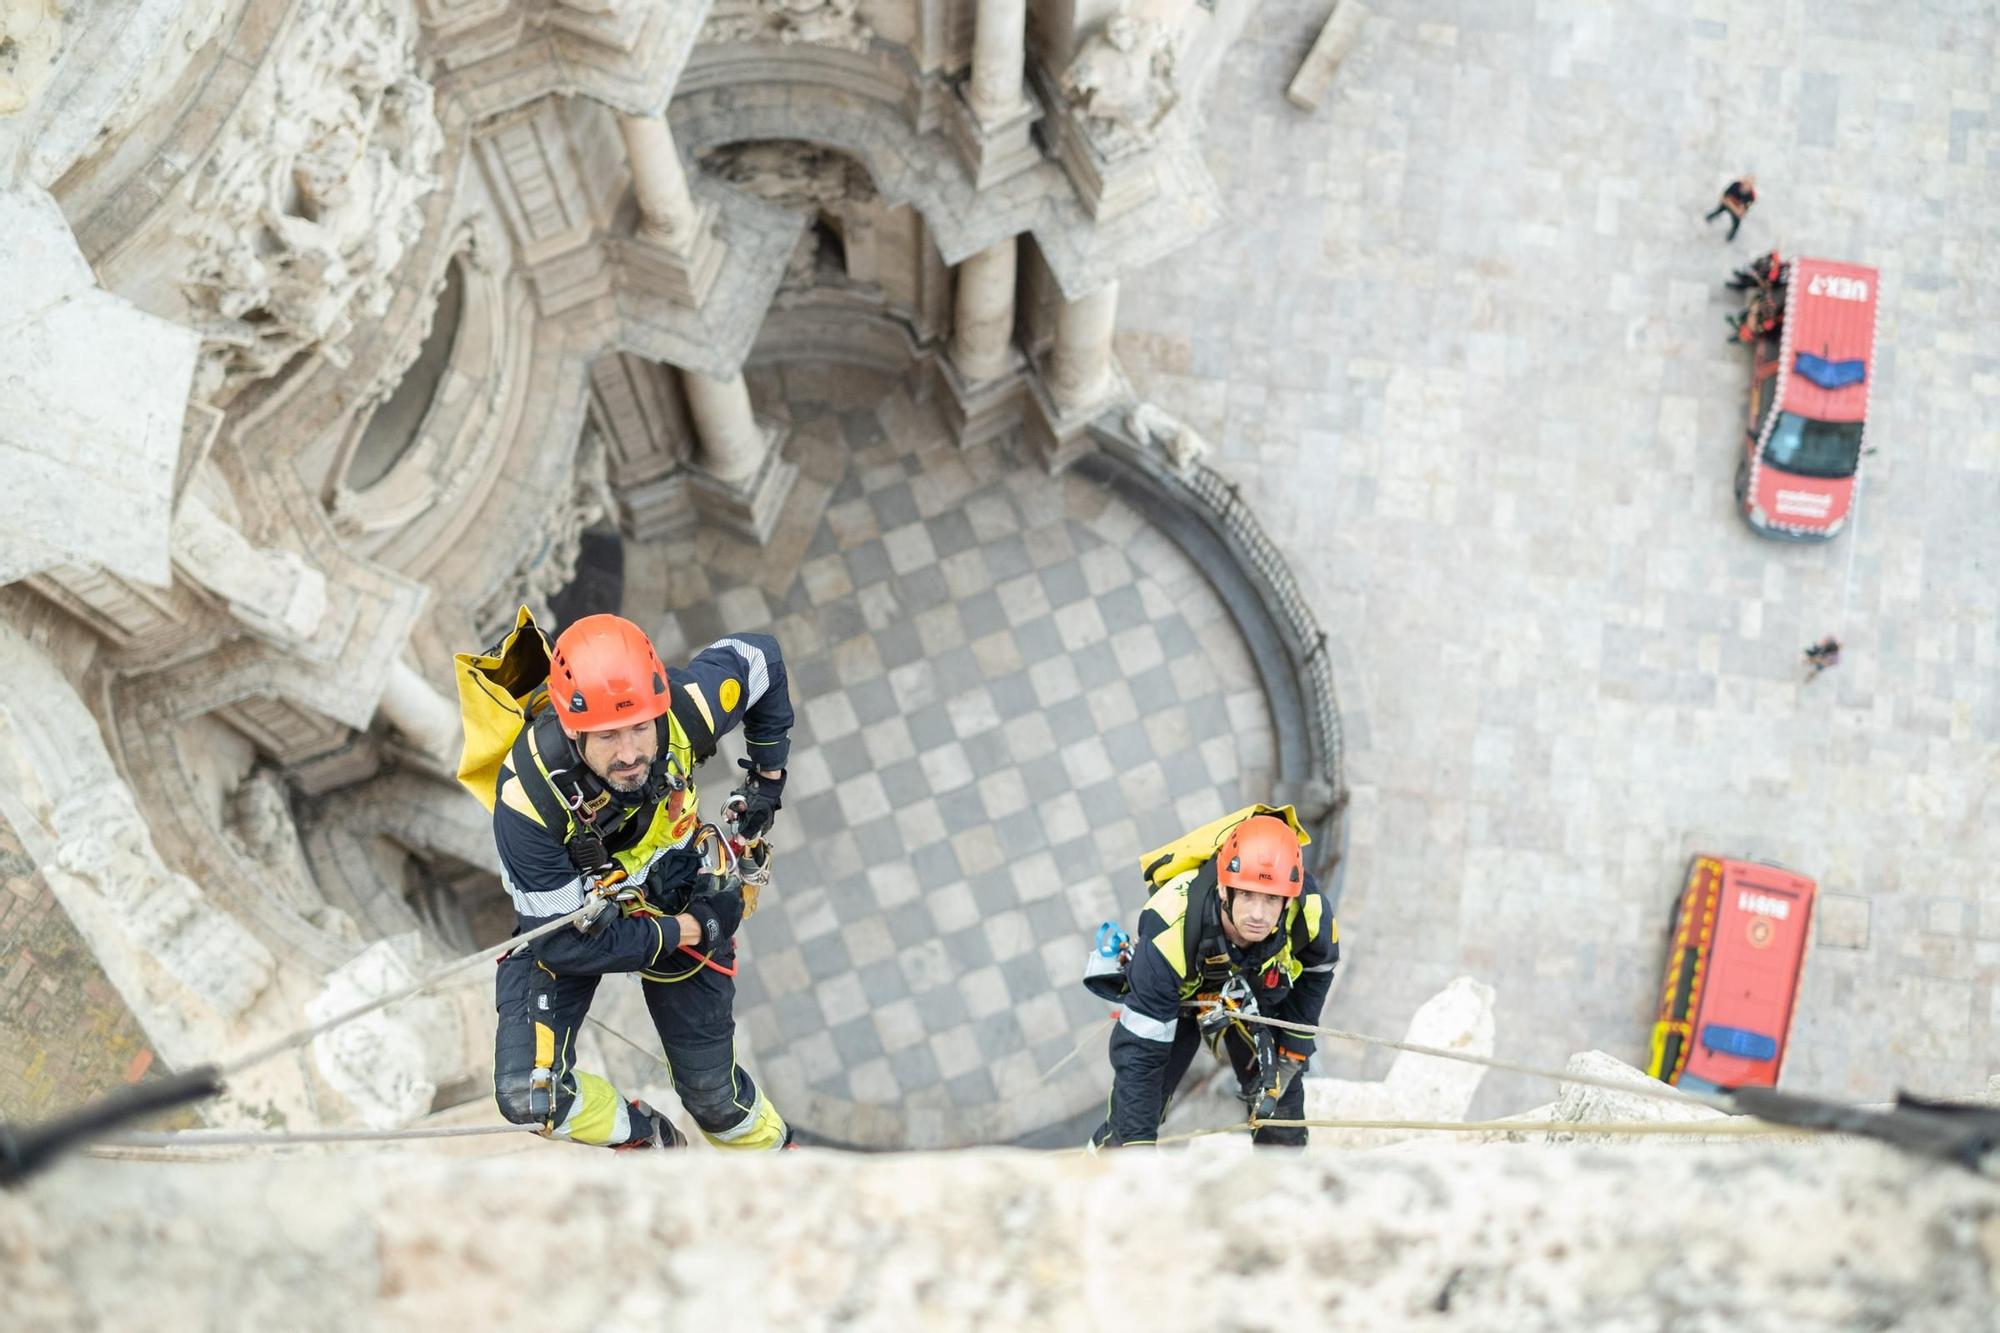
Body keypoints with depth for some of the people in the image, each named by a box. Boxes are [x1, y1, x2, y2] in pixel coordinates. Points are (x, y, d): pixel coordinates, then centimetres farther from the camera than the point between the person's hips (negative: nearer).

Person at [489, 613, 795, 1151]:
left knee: (713, 1094, 8)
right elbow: (564, 942, -27)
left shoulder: (686, 710, -32)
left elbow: (760, 656, -8)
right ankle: (644, 1136, 14)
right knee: (528, 1095, -18)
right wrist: (688, 931, -22)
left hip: (674, 888, 2)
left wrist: (768, 779, 0)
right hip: (564, 913, -2)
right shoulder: (528, 799, -38)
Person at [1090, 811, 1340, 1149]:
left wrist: (1291, 1055, -6)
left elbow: (1317, 970, -8)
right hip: (1177, 997, -2)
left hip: (1260, 999, 3)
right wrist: (1138, 1147, -40)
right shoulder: (1169, 934, -45)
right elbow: (1139, 1052, -38)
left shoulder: (1310, 912, -36)